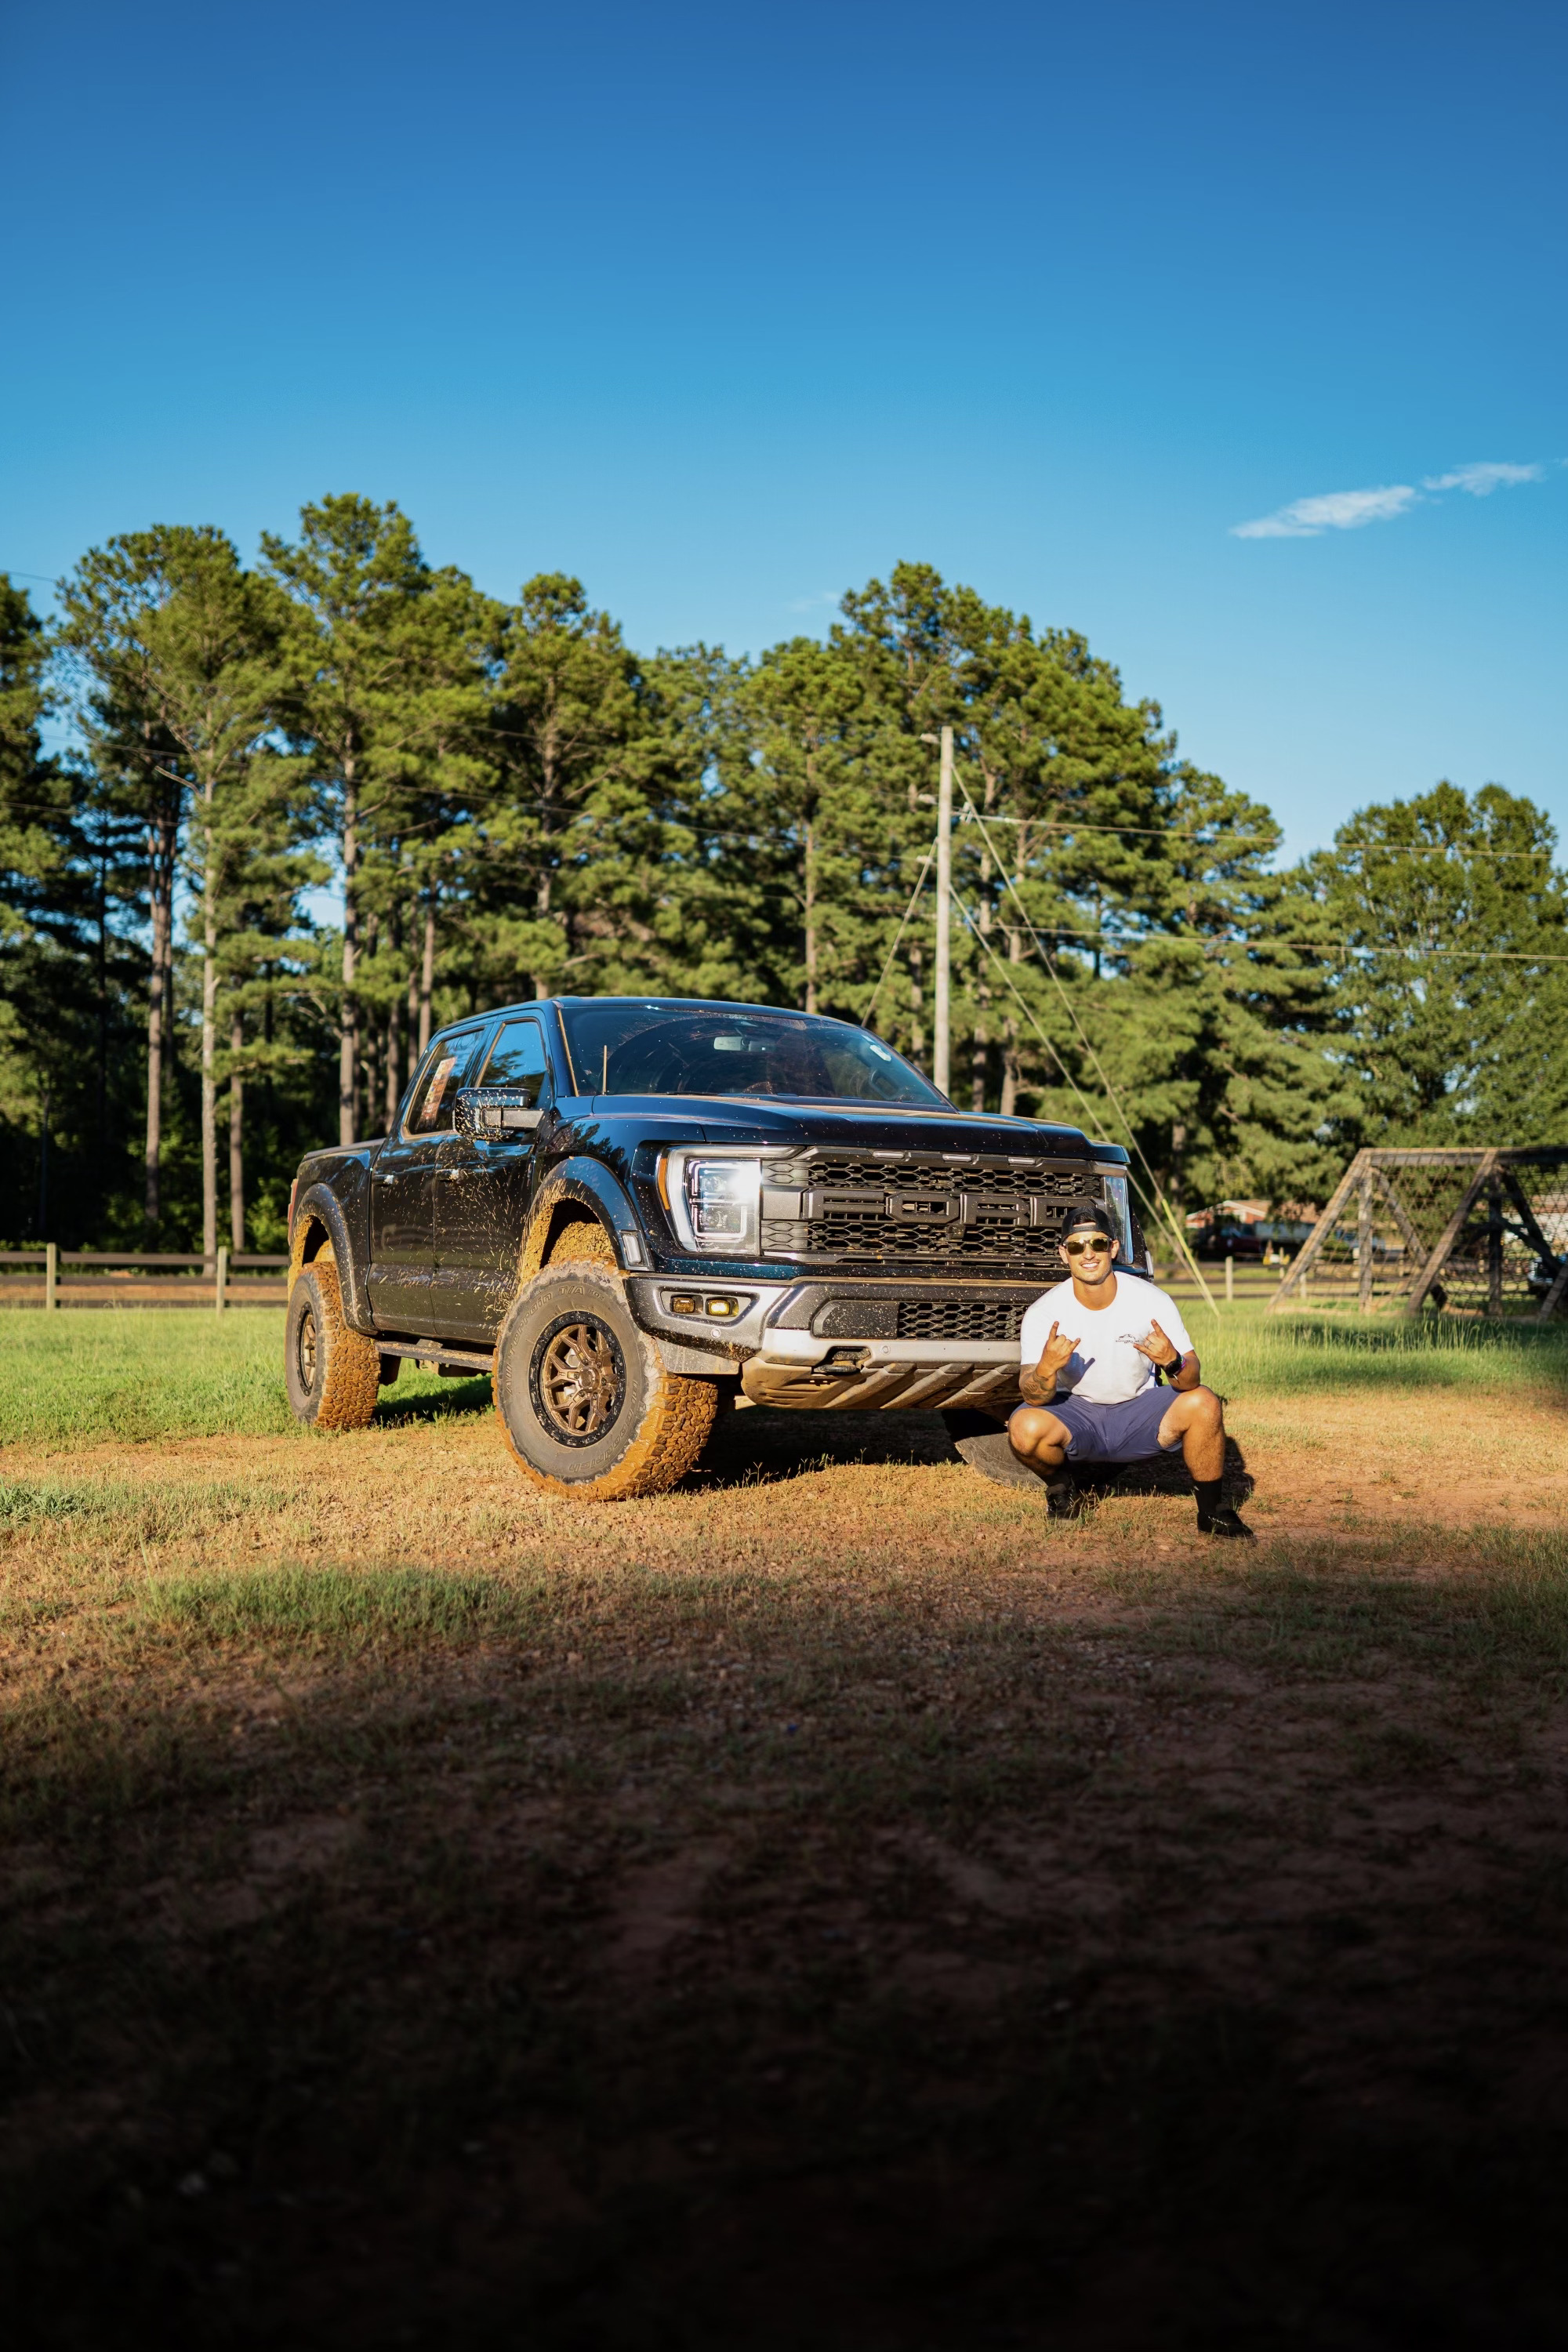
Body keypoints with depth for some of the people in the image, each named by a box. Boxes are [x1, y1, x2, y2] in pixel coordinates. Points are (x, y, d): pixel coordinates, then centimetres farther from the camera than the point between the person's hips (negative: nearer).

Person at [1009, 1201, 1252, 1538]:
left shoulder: (1154, 1301, -14)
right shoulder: (1042, 1313, -16)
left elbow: (1192, 1380, -15)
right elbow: (1034, 1398, -22)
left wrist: (1173, 1363, -39)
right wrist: (1047, 1369, -44)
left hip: (1138, 1410, 1)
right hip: (1075, 1414, -1)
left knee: (1203, 1404, -26)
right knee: (1025, 1428, -32)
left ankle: (1212, 1512, -1)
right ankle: (1061, 1489, 5)